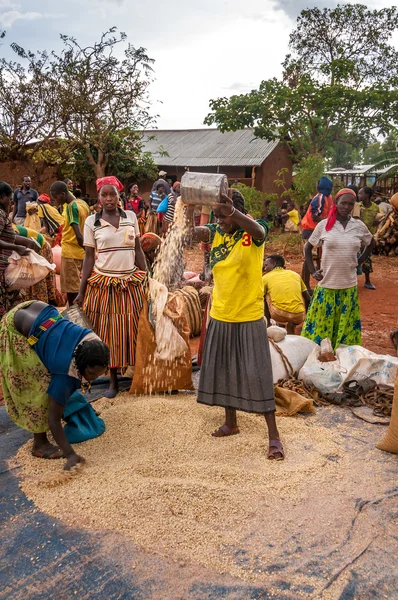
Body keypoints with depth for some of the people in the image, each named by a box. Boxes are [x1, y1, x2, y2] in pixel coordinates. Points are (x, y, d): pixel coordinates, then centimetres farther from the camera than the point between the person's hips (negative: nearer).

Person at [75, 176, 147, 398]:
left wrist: (147, 278, 5)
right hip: (103, 283, -1)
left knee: (131, 331, 3)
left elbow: (138, 250, 9)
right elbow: (89, 257, 1)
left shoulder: (131, 216, 4)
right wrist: (82, 291, -1)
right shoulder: (92, 221, -1)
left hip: (131, 282, 1)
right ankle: (113, 380, 15)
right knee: (108, 332, 5)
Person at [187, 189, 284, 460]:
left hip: (249, 317, -5)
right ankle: (231, 422, 34)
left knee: (257, 374, -3)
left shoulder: (254, 232, -11)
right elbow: (190, 231, -17)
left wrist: (232, 211, -56)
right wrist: (190, 207, -39)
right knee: (224, 371, 15)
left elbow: (258, 230, -37)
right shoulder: (215, 232, 2)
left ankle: (274, 435, 8)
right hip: (220, 315, 5)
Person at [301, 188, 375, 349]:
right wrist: (312, 271, 0)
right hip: (327, 284, -2)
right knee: (322, 325, 4)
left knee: (345, 327, 9)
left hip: (349, 286, 2)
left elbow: (371, 244, 21)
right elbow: (307, 248, 8)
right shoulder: (324, 225, -3)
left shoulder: (360, 226, 1)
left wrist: (359, 262, 9)